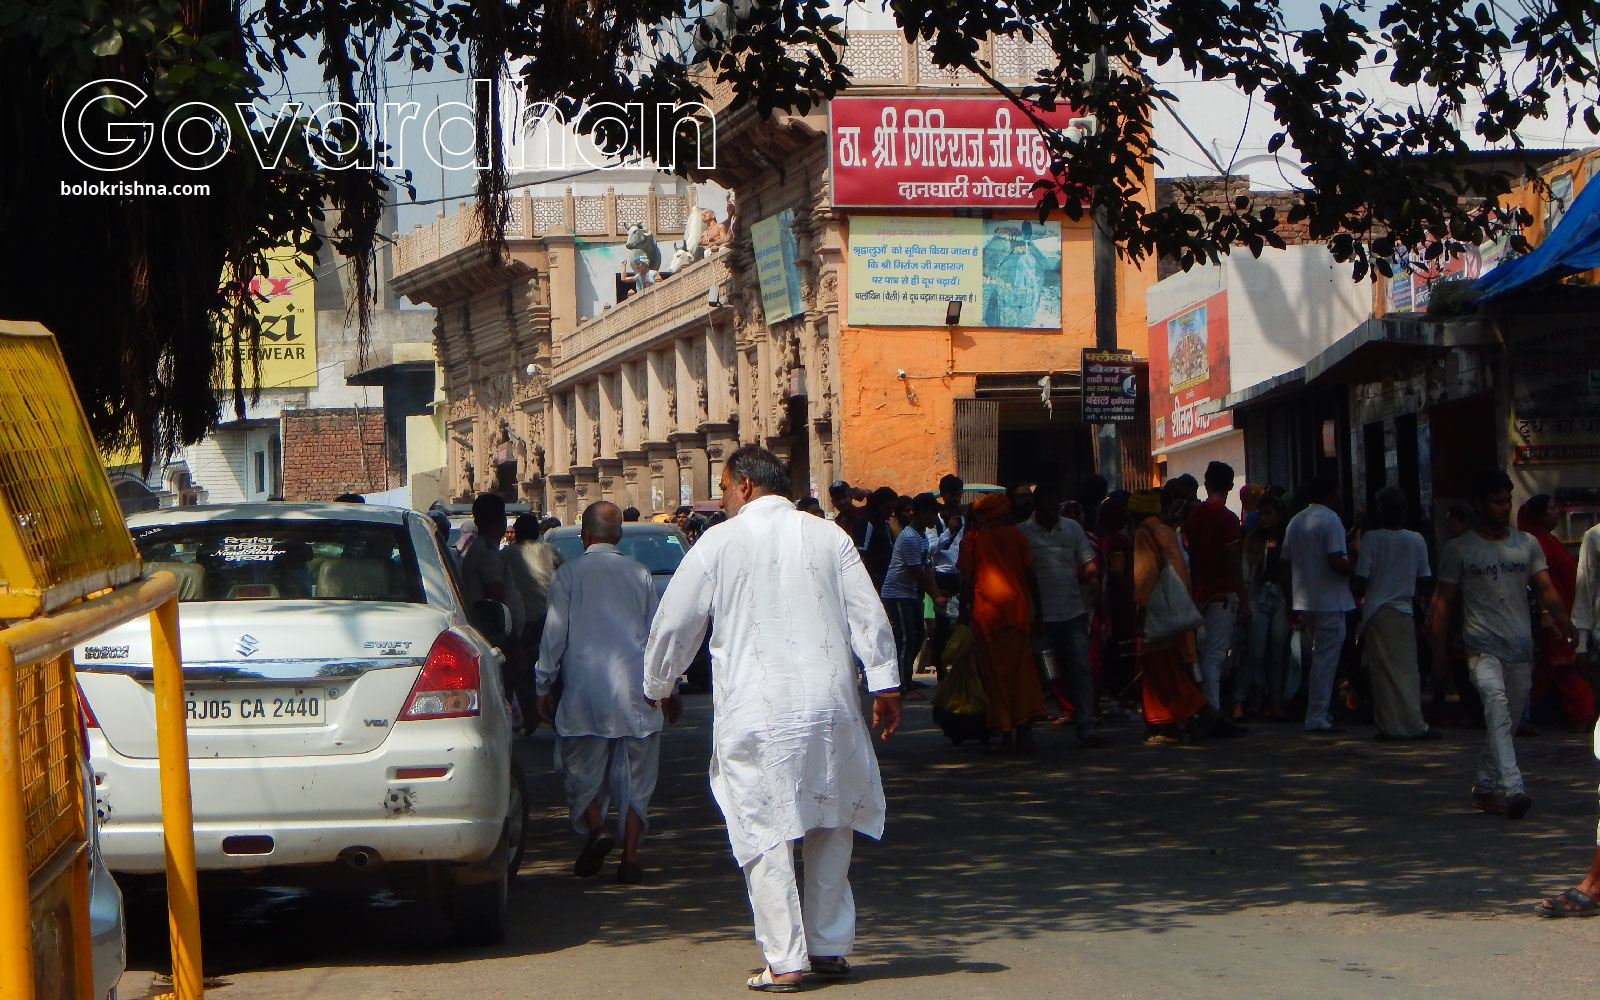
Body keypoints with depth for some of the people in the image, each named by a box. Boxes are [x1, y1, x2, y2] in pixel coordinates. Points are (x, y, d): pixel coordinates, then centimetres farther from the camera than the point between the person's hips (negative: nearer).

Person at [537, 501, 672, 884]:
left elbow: (554, 634, -2)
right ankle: (629, 857, 3)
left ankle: (594, 831, -14)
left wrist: (545, 687, 7)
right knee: (634, 777, 7)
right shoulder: (639, 575, 7)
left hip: (585, 692, -2)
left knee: (582, 770, 9)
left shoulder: (568, 575, 0)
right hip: (636, 693, 2)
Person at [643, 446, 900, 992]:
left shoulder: (719, 543, 0)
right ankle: (830, 947, 19)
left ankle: (784, 962, -4)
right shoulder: (829, 537, 7)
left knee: (766, 834, 0)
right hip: (830, 706, 3)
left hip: (757, 715, -3)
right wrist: (885, 685, 11)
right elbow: (869, 617, 4)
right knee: (831, 827, 15)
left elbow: (672, 623, 6)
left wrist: (658, 686, 21)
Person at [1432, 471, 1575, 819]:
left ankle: (1484, 787, 26)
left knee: (1507, 721, 8)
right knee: (1497, 705, -25)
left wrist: (1569, 631, -9)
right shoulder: (1459, 549, 3)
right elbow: (1443, 602, 5)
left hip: (1521, 649, 4)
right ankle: (1512, 789, -35)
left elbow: (1547, 591, 6)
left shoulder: (1527, 545, 11)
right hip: (1483, 648, -4)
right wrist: (1440, 654, 0)